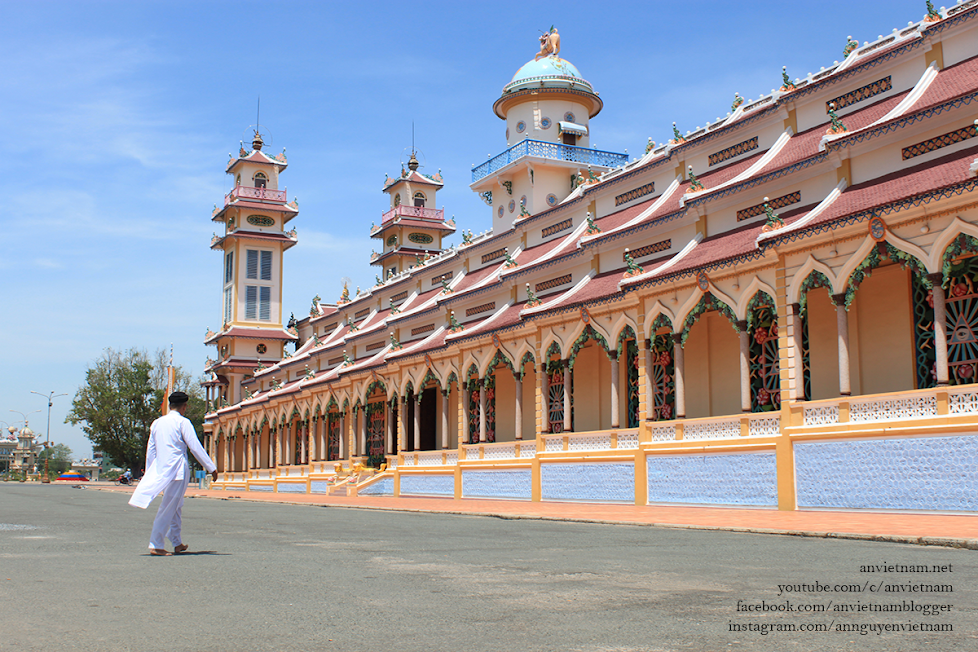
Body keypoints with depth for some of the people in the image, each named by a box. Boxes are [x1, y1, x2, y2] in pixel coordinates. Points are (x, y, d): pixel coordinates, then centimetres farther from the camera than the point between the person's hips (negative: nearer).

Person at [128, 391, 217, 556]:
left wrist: (149, 473, 24)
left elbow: (150, 450, 16)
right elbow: (195, 447, -10)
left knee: (176, 507, 18)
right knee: (168, 509, -3)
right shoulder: (183, 422, -6)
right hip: (177, 469, -7)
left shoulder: (157, 423, 13)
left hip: (161, 470, 7)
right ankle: (155, 545, -3)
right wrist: (211, 468, -6)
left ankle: (177, 543, 24)